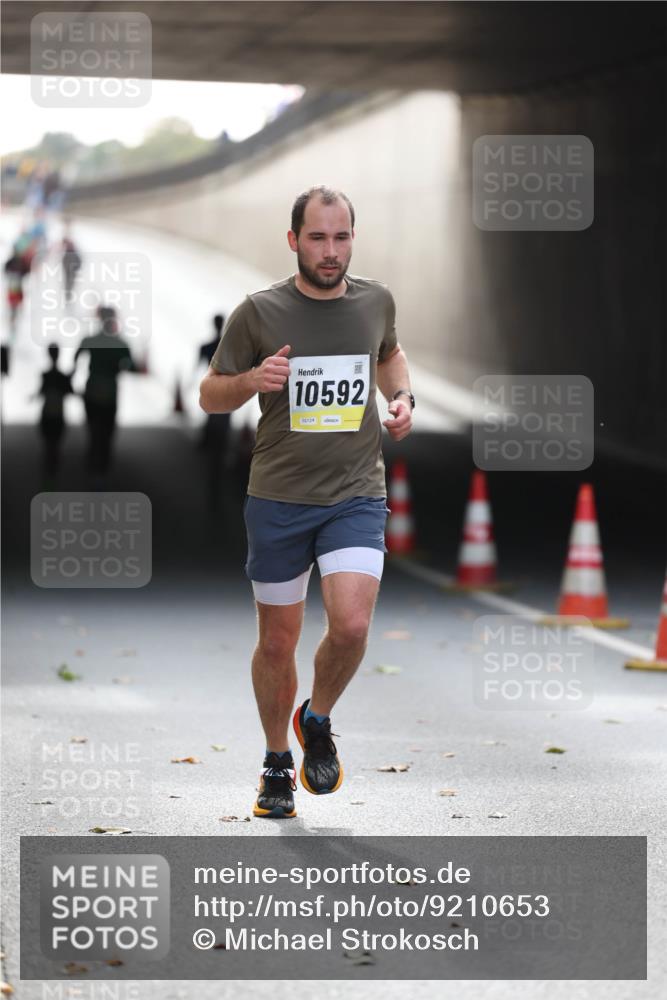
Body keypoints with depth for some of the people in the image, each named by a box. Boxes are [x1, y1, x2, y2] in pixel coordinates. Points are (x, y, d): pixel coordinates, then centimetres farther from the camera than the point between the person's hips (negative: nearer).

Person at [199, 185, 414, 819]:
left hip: (357, 495, 1)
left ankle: (317, 721, 11)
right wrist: (253, 379, -17)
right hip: (278, 499, -1)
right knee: (277, 643, 7)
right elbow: (210, 395, 3)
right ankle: (277, 765, 29)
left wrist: (402, 397, 7)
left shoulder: (375, 301, 3)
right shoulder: (260, 312, -5)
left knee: (351, 626, -19)